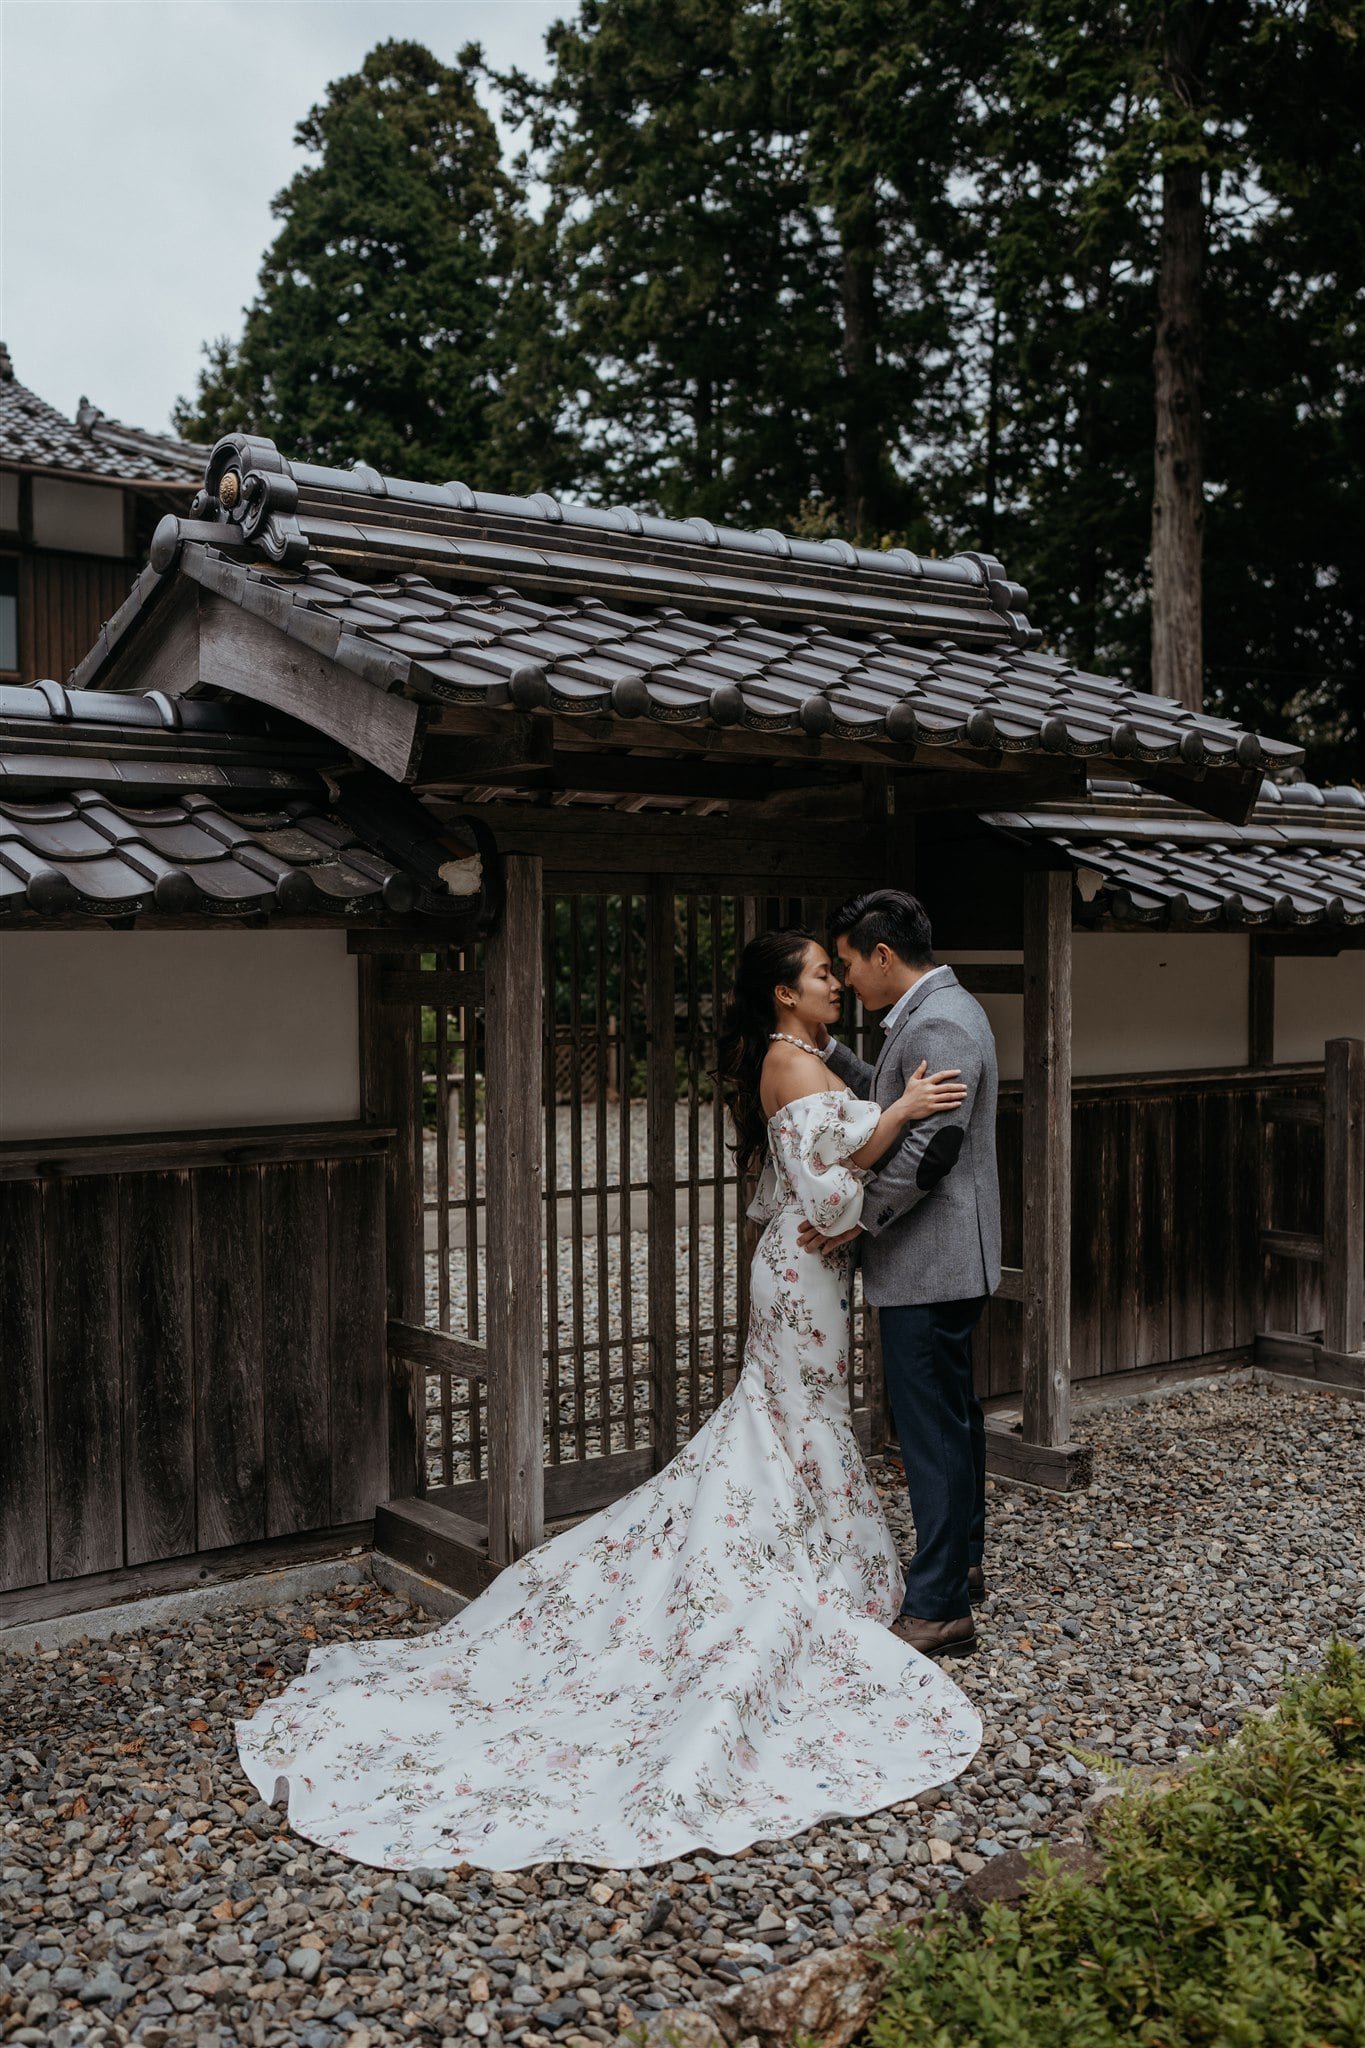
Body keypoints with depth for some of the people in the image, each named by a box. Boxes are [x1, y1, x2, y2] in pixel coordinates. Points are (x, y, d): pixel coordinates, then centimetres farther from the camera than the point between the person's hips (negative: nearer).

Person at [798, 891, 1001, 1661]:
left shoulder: (937, 1025, -20)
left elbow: (931, 1146, -25)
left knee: (934, 1429, -4)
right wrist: (827, 1049, 14)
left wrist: (861, 1218, -16)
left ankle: (940, 1608, 4)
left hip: (930, 1264, -11)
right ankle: (963, 1561, 36)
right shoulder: (944, 1010, 13)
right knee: (955, 1414, 21)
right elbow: (891, 1102, 21)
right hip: (949, 1259, 11)